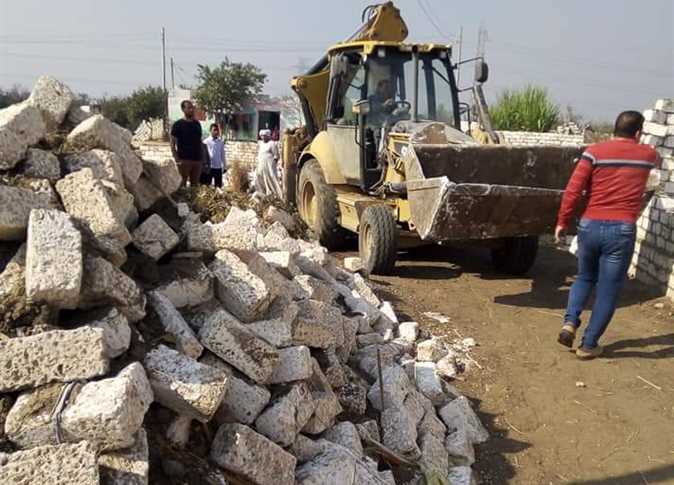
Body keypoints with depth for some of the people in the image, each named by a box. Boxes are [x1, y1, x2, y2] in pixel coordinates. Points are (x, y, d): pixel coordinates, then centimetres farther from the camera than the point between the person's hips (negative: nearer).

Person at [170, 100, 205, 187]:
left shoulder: (197, 124, 13)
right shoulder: (178, 124, -1)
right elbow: (172, 144, -3)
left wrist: (202, 157, 10)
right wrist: (177, 159, -13)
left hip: (197, 160, 5)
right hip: (184, 160, -5)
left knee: (195, 185, 9)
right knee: (182, 185, -4)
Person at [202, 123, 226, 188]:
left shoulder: (221, 142, 5)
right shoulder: (206, 141, -4)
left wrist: (225, 166, 12)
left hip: (218, 167, 3)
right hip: (209, 168, -3)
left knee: (218, 186, 9)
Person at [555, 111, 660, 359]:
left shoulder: (594, 151, 0)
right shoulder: (647, 154, 7)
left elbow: (572, 191, -7)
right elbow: (656, 161, 34)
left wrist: (562, 222, 3)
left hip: (590, 226, 1)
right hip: (622, 230, -1)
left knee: (585, 277, 24)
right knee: (608, 291, 8)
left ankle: (569, 322, 7)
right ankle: (588, 345, 14)